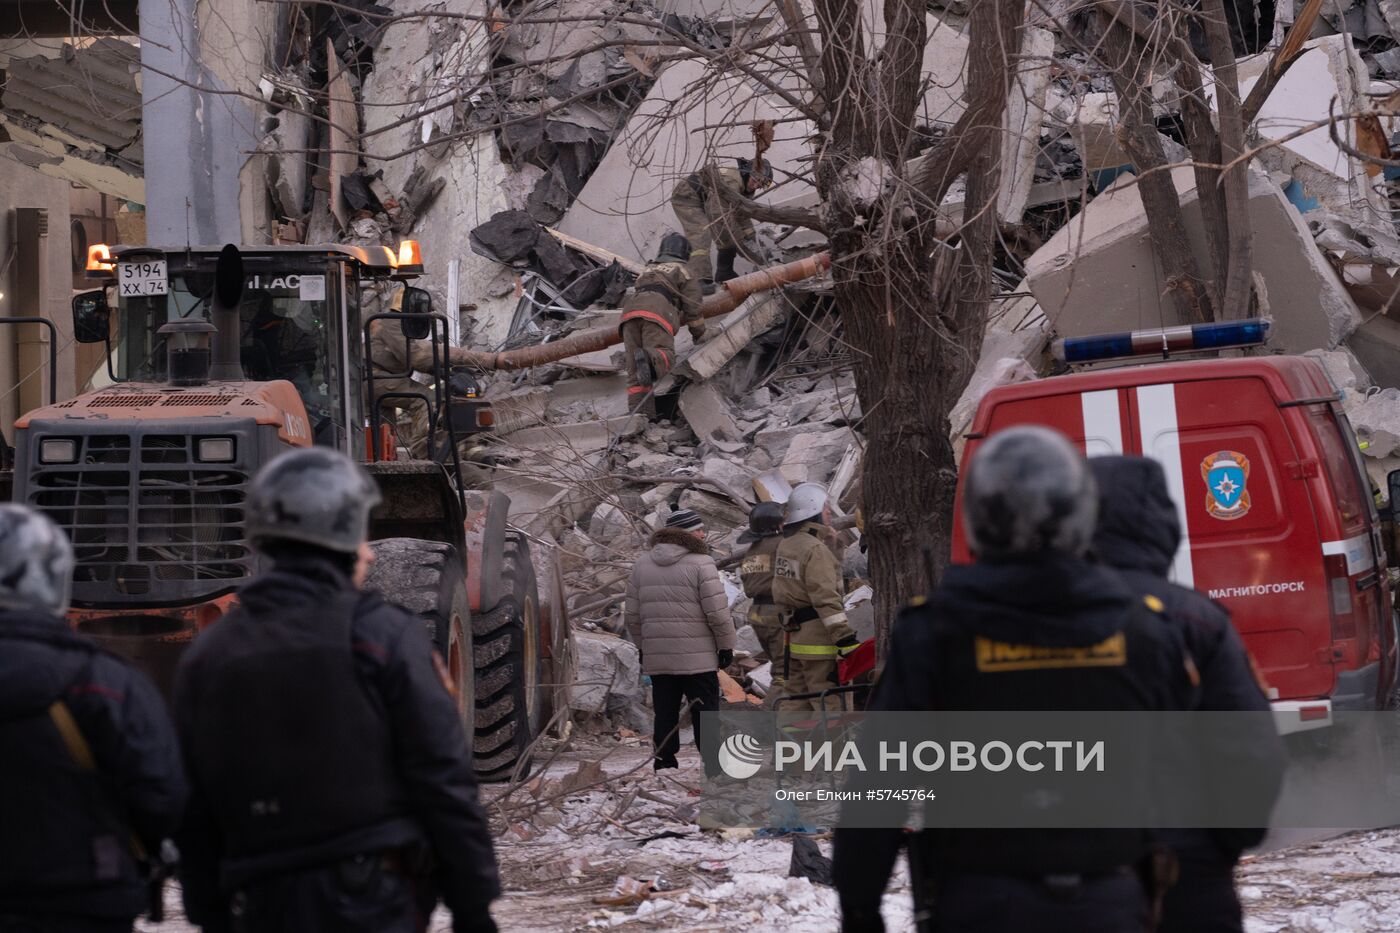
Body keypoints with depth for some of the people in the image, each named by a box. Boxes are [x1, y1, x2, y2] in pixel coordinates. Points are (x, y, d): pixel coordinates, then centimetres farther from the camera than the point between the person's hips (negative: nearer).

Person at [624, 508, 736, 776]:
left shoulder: (642, 564, 8)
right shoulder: (700, 563, -10)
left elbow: (632, 615, 10)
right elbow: (717, 611, -12)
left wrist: (642, 646, 21)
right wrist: (726, 645, -1)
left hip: (657, 657, 5)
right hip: (697, 657, -5)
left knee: (665, 715, 10)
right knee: (705, 715, 1)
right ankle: (715, 772, 1)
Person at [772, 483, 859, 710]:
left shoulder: (785, 545, 14)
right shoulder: (815, 549, -16)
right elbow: (826, 599, -22)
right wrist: (845, 637, -22)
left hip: (795, 635, 10)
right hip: (818, 639, -10)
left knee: (798, 700, 15)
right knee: (829, 703, -8)